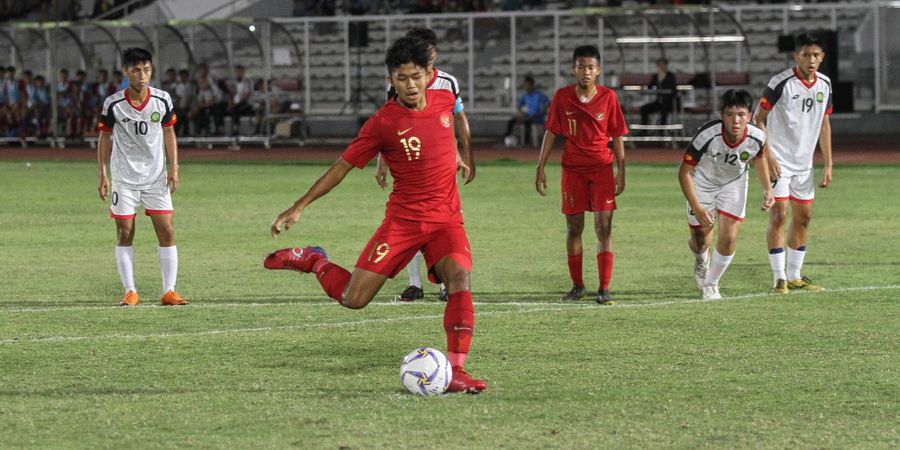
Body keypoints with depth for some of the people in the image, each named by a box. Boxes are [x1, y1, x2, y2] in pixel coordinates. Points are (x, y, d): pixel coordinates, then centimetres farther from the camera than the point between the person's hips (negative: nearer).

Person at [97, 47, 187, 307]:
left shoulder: (162, 100, -2)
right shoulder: (113, 103, -6)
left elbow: (168, 133, 9)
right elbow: (105, 138, 4)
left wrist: (174, 168, 2)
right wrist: (103, 175, 0)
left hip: (156, 177, 1)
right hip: (124, 177, -1)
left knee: (166, 232, -5)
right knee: (125, 234, -1)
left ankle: (169, 292, 1)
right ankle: (130, 292, 6)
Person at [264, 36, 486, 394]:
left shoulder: (444, 100, 1)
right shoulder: (383, 122, -12)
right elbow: (342, 167, -6)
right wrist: (298, 207, -7)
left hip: (446, 219, 3)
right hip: (403, 218, -3)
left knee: (459, 279, -25)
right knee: (352, 299, -6)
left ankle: (455, 370, -22)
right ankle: (313, 262, 24)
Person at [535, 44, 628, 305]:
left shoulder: (608, 97, -4)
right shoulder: (562, 97, -2)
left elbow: (617, 136, 1)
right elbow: (551, 133, 5)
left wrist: (621, 172, -2)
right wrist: (541, 168, 2)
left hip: (602, 167, -1)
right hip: (573, 168, 2)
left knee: (604, 226, -9)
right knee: (574, 227, 6)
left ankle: (604, 289, -8)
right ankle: (577, 286, 19)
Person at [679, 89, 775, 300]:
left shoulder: (757, 138, -26)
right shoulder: (707, 135, -37)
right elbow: (685, 172, -27)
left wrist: (767, 189, -5)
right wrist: (697, 209, -34)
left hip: (734, 182, 2)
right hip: (703, 182, -2)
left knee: (729, 238, -10)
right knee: (701, 240, 6)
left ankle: (710, 284, 15)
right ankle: (701, 259, 46)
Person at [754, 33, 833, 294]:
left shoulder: (824, 84, 5)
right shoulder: (781, 83, -15)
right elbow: (759, 119, -10)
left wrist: (828, 165, 11)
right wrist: (768, 157, -16)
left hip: (804, 162, 7)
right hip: (778, 161, -7)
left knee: (803, 217, 11)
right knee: (779, 216, -12)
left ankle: (794, 276, 22)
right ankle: (780, 279, -8)